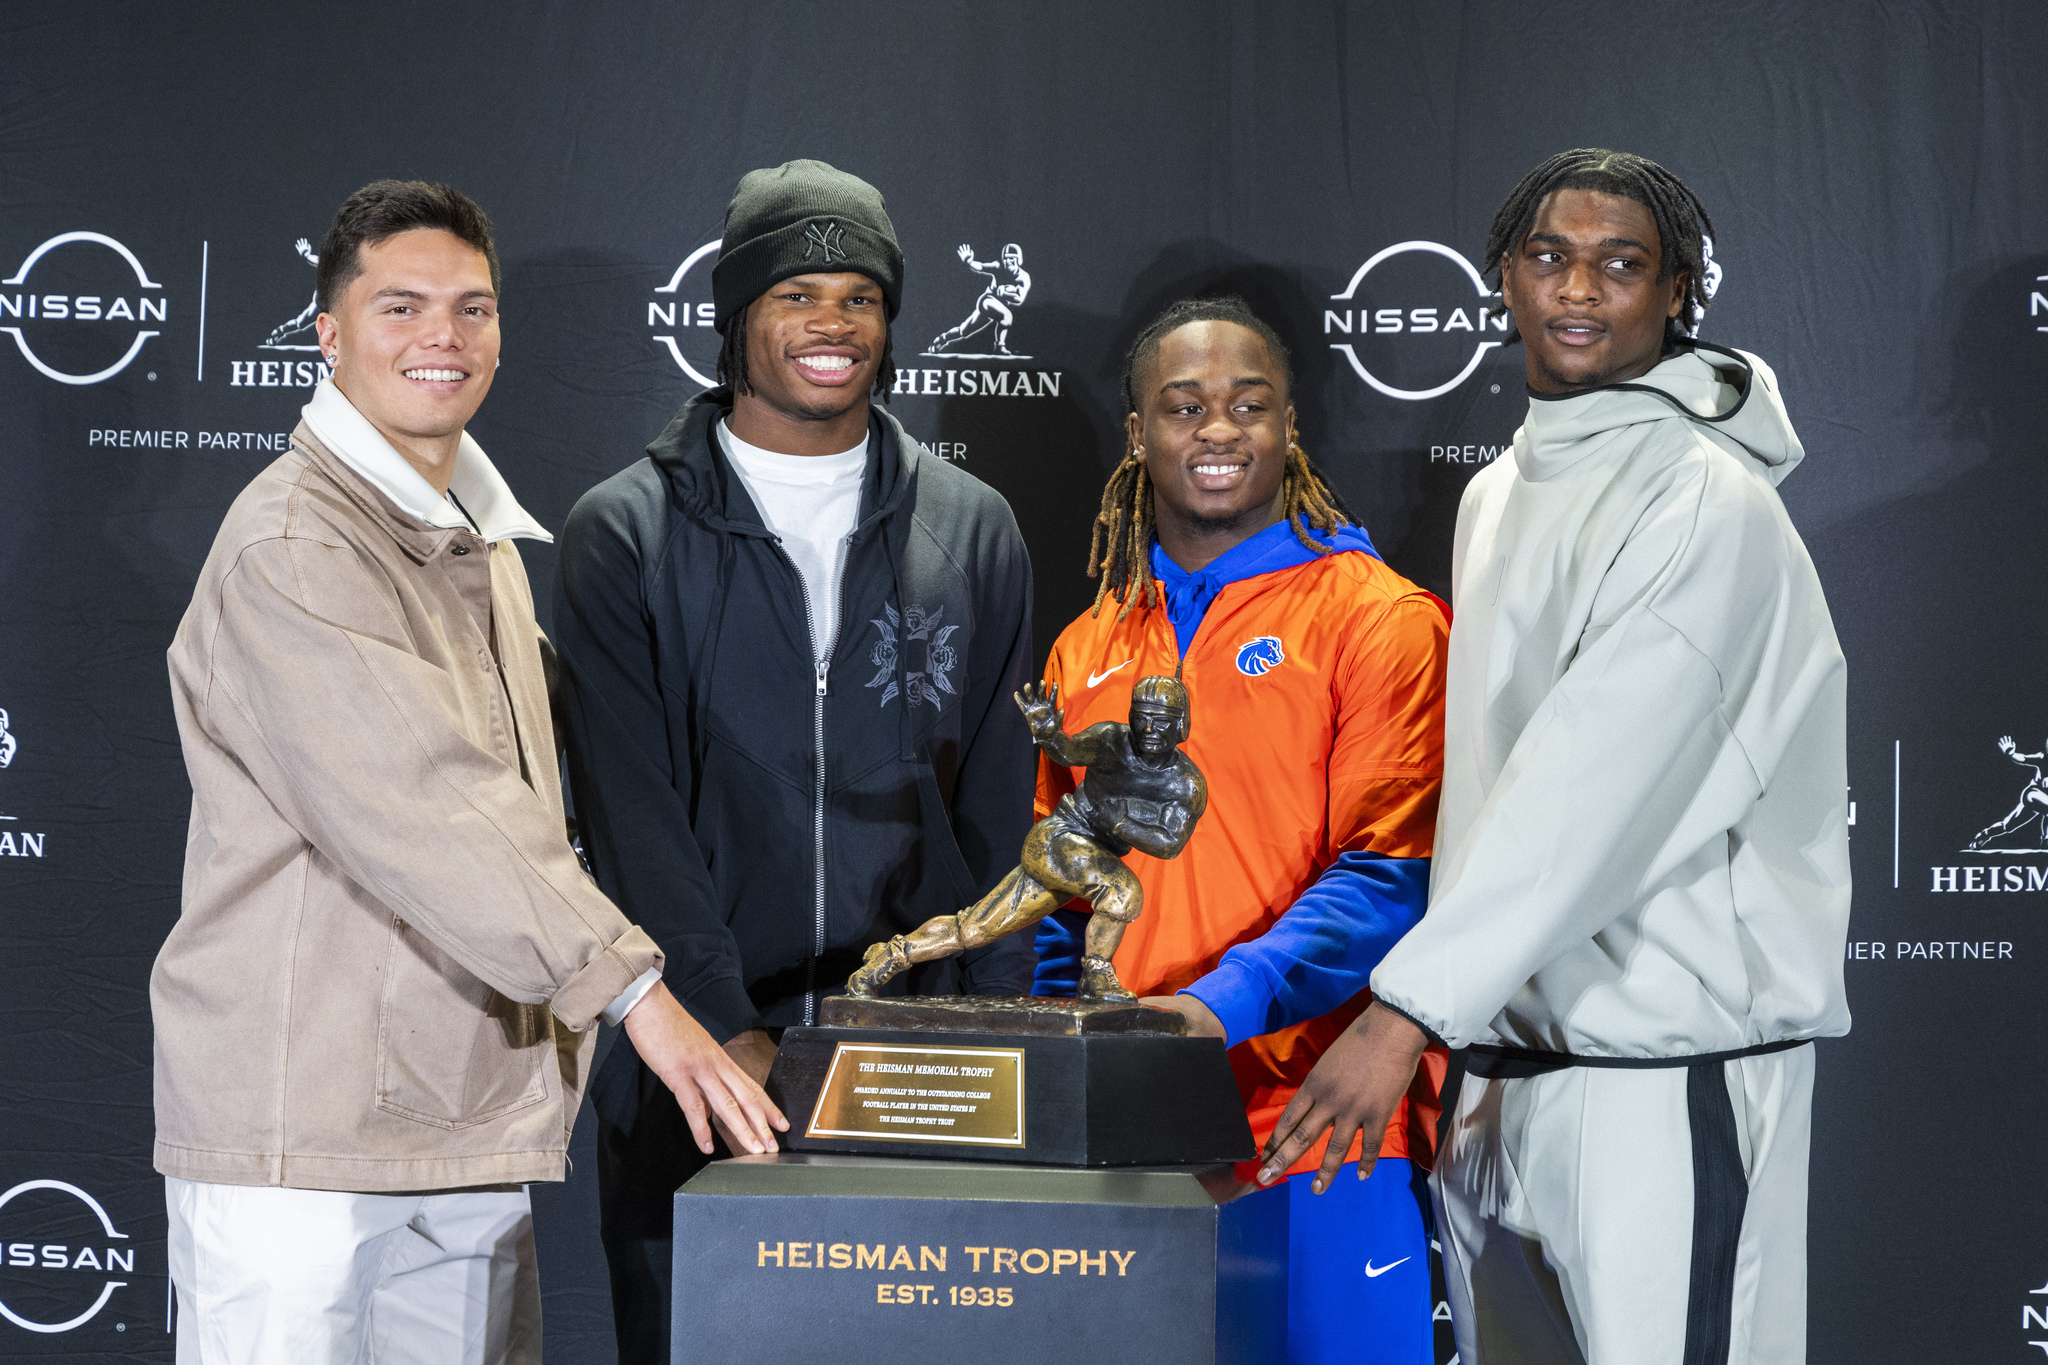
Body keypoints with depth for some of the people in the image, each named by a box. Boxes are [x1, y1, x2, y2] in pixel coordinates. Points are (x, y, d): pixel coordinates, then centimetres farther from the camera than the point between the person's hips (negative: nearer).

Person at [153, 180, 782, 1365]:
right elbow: (424, 804, -22)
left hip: (473, 1136, 8)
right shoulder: (294, 548, -12)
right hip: (301, 1137, -8)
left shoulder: (482, 536, 18)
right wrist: (630, 984, -26)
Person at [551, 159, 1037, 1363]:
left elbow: (998, 806, 7)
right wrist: (725, 1029, -15)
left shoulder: (973, 530, 9)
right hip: (692, 1073, -1)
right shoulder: (627, 535, 2)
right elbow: (632, 812, -6)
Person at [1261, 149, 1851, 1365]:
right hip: (1508, 1050, 8)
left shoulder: (1708, 504, -12)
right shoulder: (1498, 495, 15)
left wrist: (1408, 1008, -24)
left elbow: (1591, 782, -21)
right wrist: (1462, 1033, 13)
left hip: (1671, 1063, -8)